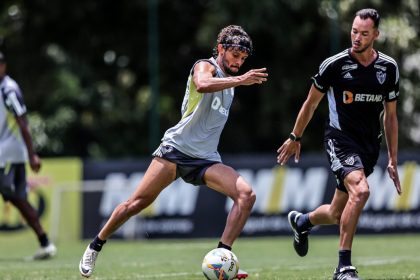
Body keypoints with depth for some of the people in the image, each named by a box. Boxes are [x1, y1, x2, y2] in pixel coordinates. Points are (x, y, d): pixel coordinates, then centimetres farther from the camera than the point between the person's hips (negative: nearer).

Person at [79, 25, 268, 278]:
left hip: (206, 159, 6)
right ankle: (95, 246, 11)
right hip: (177, 148, -6)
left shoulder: (229, 83, 21)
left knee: (247, 195, -17)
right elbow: (202, 84, -30)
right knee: (138, 202, -9)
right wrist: (240, 80, -32)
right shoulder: (205, 66, -2)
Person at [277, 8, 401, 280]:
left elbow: (390, 116, 12)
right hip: (340, 138, -5)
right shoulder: (335, 64, -8)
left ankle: (301, 222, 47)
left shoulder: (389, 68, 3)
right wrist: (295, 138, 12)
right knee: (360, 190, -31)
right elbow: (311, 103, 6)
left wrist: (393, 160, 11)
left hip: (370, 146, 5)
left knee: (337, 214, 11)